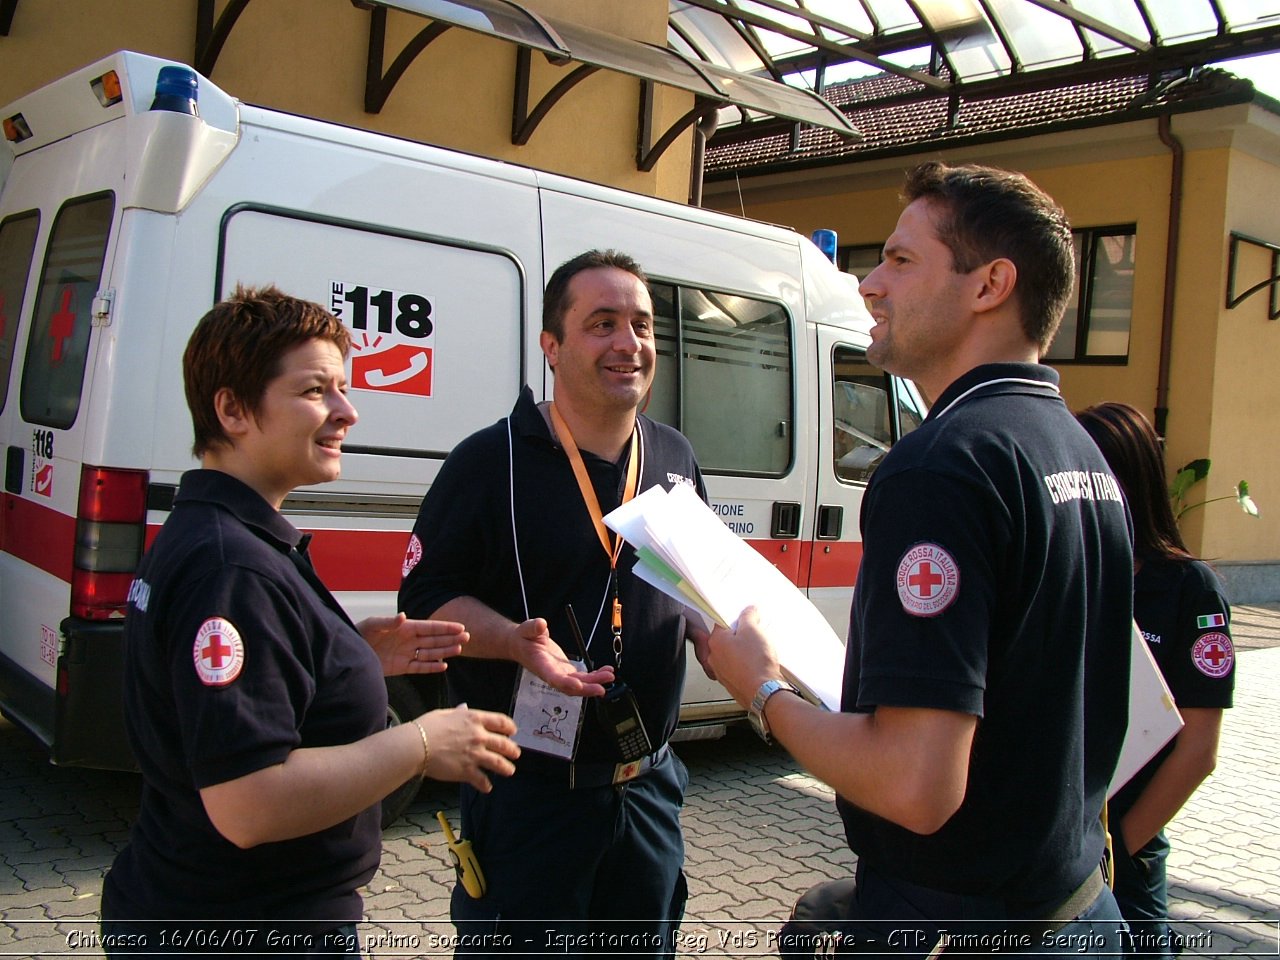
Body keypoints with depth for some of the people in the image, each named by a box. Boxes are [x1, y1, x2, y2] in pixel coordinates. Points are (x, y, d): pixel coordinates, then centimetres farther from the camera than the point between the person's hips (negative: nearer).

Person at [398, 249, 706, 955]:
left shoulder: (675, 459, 8)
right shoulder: (492, 460, -10)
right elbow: (426, 595, -11)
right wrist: (519, 641, -27)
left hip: (649, 786, 6)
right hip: (528, 791, -5)